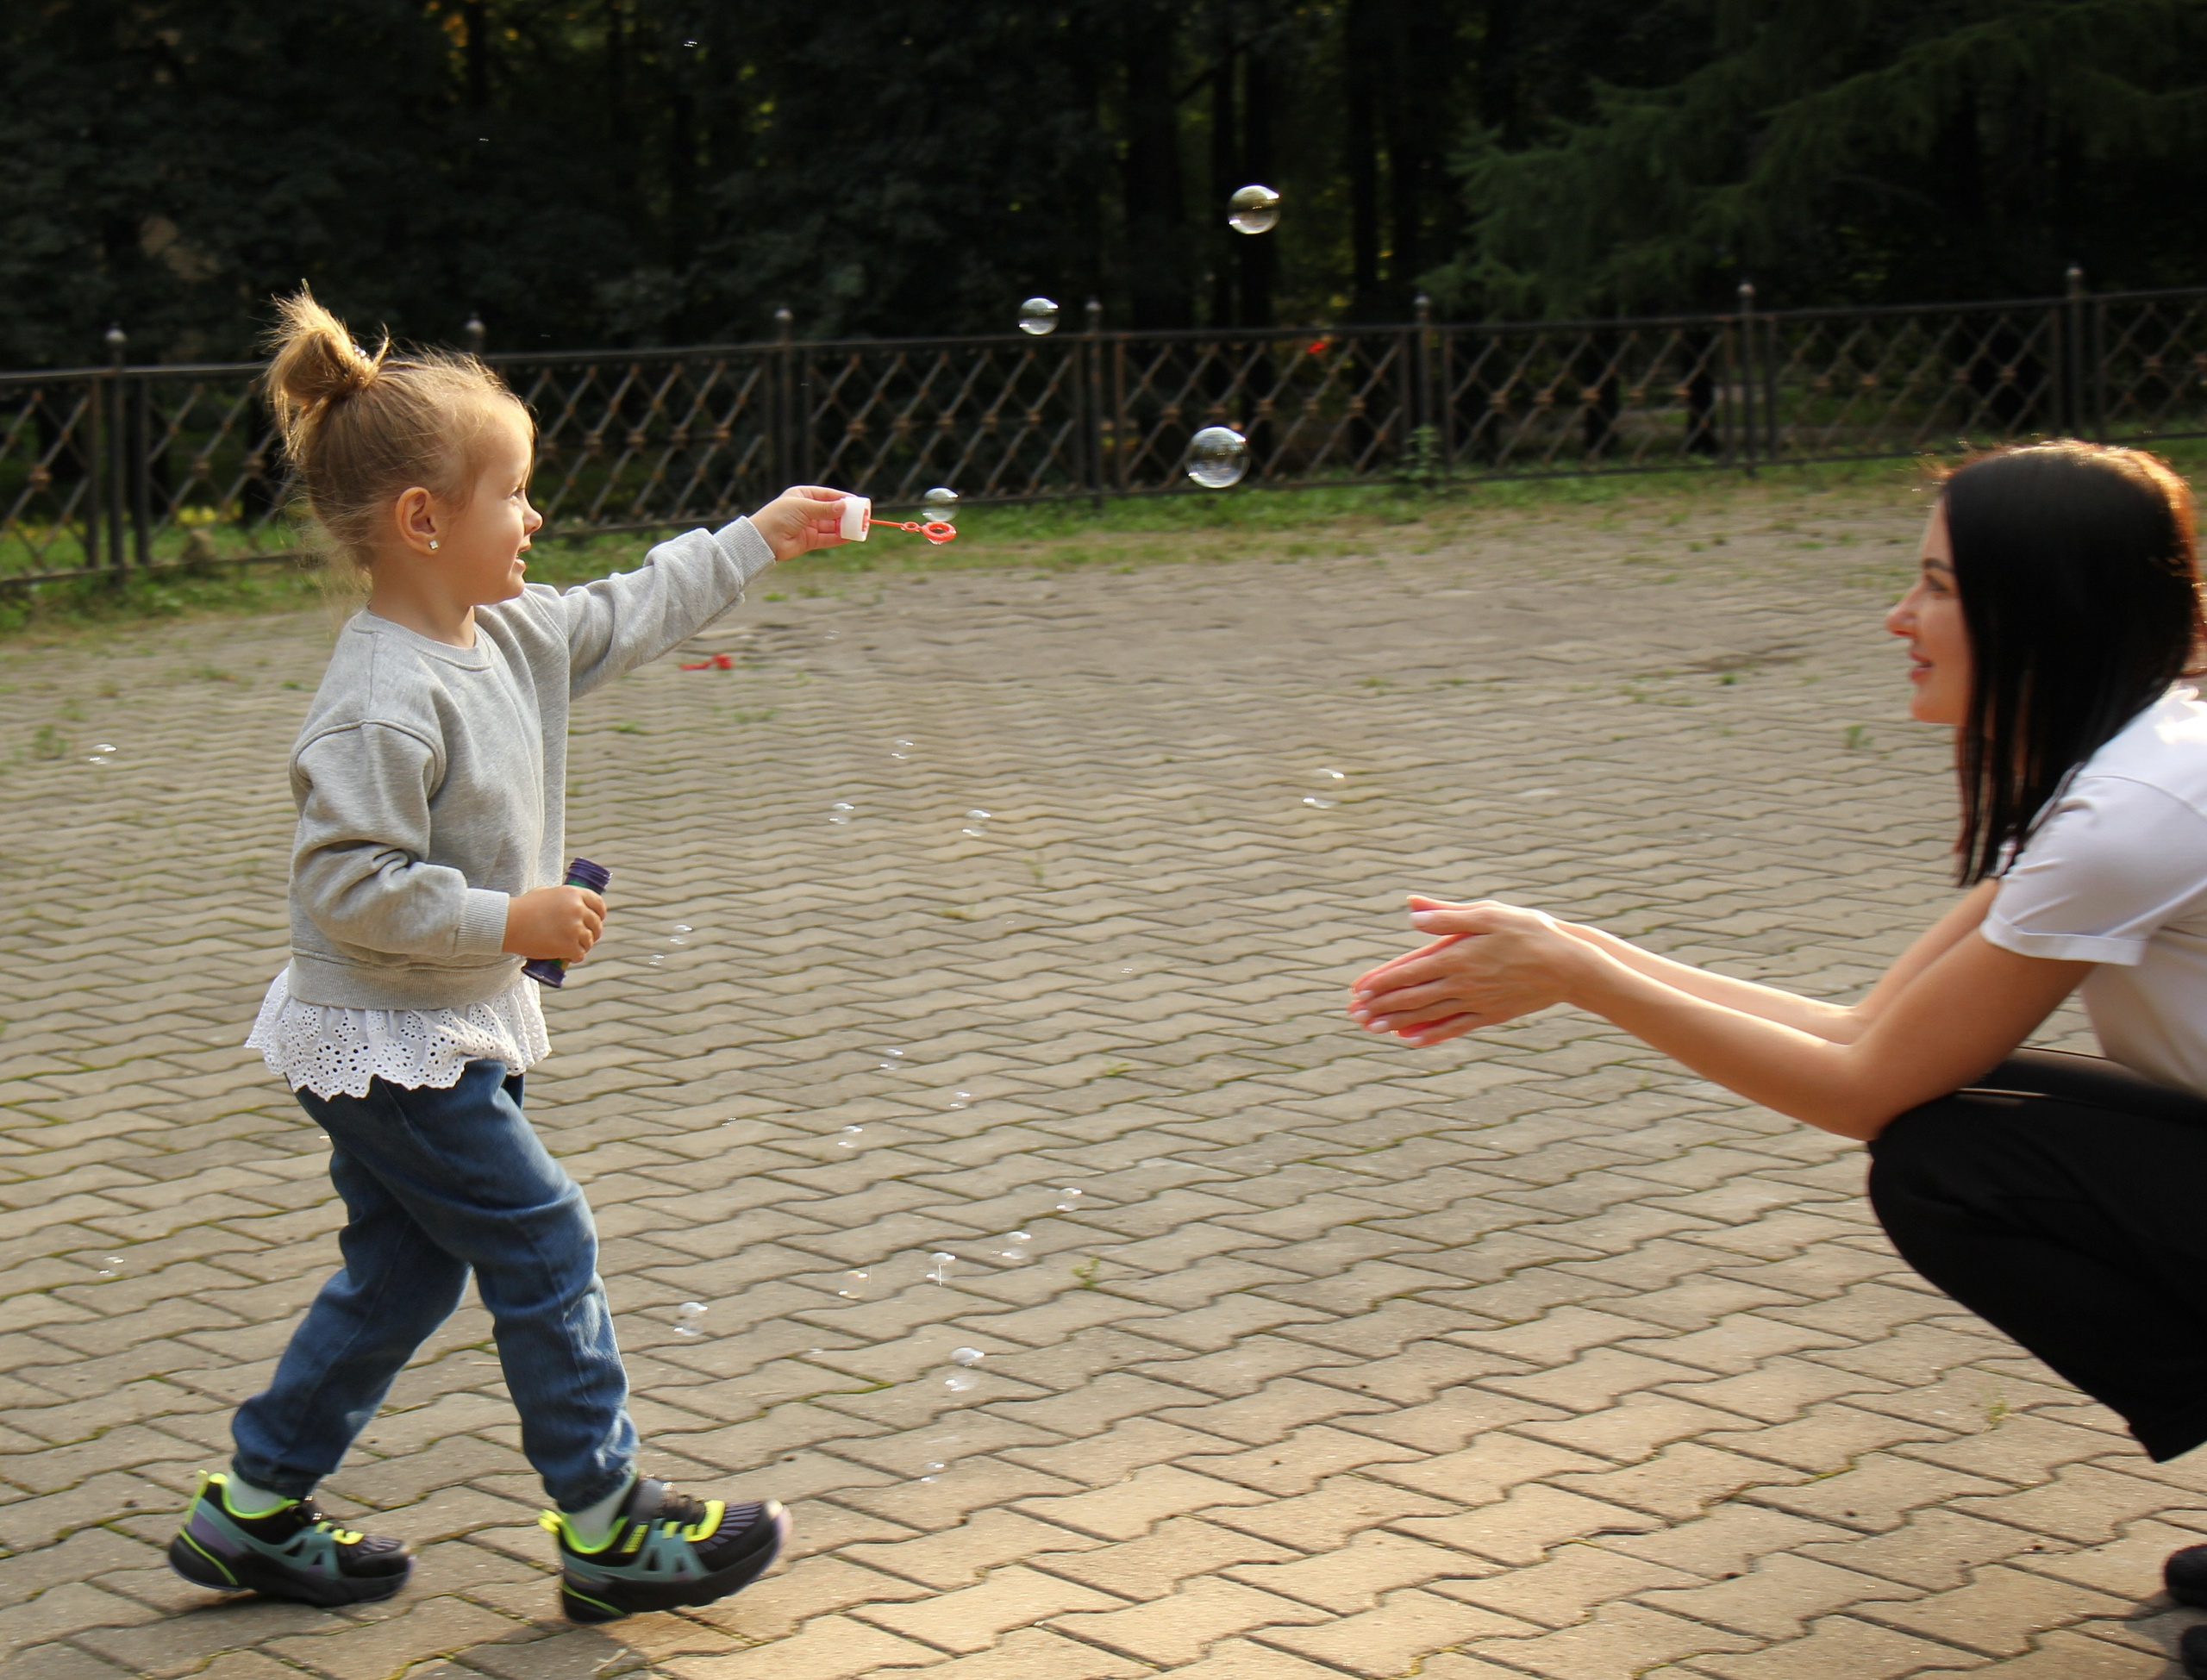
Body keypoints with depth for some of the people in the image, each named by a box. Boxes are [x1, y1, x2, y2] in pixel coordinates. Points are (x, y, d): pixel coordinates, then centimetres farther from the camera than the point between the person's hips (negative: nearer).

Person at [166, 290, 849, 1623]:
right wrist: (509, 921, -26)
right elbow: (346, 884, -27)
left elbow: (630, 616, 20)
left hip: (449, 1034, 10)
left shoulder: (509, 634, 4)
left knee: (403, 1273, 16)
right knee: (545, 1251, -2)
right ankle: (611, 1528, 9)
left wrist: (756, 541, 20)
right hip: (390, 1045, -10)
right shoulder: (386, 700, -26)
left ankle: (253, 1513, 26)